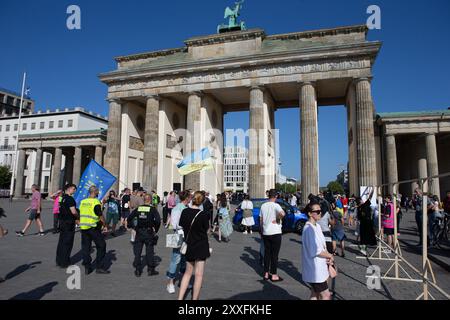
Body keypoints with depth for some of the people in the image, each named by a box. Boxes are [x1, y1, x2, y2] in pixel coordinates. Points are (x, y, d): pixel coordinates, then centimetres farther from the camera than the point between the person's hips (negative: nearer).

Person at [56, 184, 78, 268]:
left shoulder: (63, 198, 12)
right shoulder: (70, 199, -17)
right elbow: (73, 211, -24)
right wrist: (77, 217, -4)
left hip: (62, 221, 9)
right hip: (68, 223, -9)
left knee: (61, 241, 16)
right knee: (67, 243, 0)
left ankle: (59, 261, 26)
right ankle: (64, 263, 6)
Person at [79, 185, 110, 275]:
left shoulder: (83, 201, 8)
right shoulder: (96, 202, -13)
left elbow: (80, 214, 14)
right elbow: (100, 216, -12)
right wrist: (104, 225, 0)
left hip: (83, 227, 7)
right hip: (93, 228, -7)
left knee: (85, 247, 12)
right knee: (101, 246, 5)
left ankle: (87, 267, 16)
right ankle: (99, 267, 7)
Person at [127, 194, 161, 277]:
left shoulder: (138, 208, 3)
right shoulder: (153, 209, -7)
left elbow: (130, 218, 4)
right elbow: (158, 220, -16)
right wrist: (156, 230, -4)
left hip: (139, 232, 3)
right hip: (149, 232, -3)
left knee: (137, 251, 12)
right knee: (150, 251, 8)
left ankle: (137, 270, 17)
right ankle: (151, 270, 15)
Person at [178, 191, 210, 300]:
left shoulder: (184, 212, -6)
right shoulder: (203, 215, -17)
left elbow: (181, 227, 4)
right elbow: (206, 230, -5)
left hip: (189, 246, 5)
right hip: (201, 246, -4)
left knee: (188, 272, 20)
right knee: (199, 274, 7)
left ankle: (180, 298, 20)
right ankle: (195, 298, 15)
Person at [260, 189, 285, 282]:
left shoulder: (263, 206, 5)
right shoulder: (275, 205, -13)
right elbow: (282, 213, -34)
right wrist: (277, 219, -16)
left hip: (265, 233, 5)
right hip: (275, 233, -5)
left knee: (267, 253, 14)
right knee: (274, 254, 4)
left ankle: (266, 274, 22)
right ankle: (274, 276, 11)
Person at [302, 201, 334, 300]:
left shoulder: (317, 226, 7)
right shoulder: (309, 229, -23)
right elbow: (315, 251, -24)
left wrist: (328, 256, -4)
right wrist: (330, 256, -9)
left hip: (320, 268, 9)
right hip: (315, 270, -9)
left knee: (315, 295, 19)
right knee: (326, 296, -1)